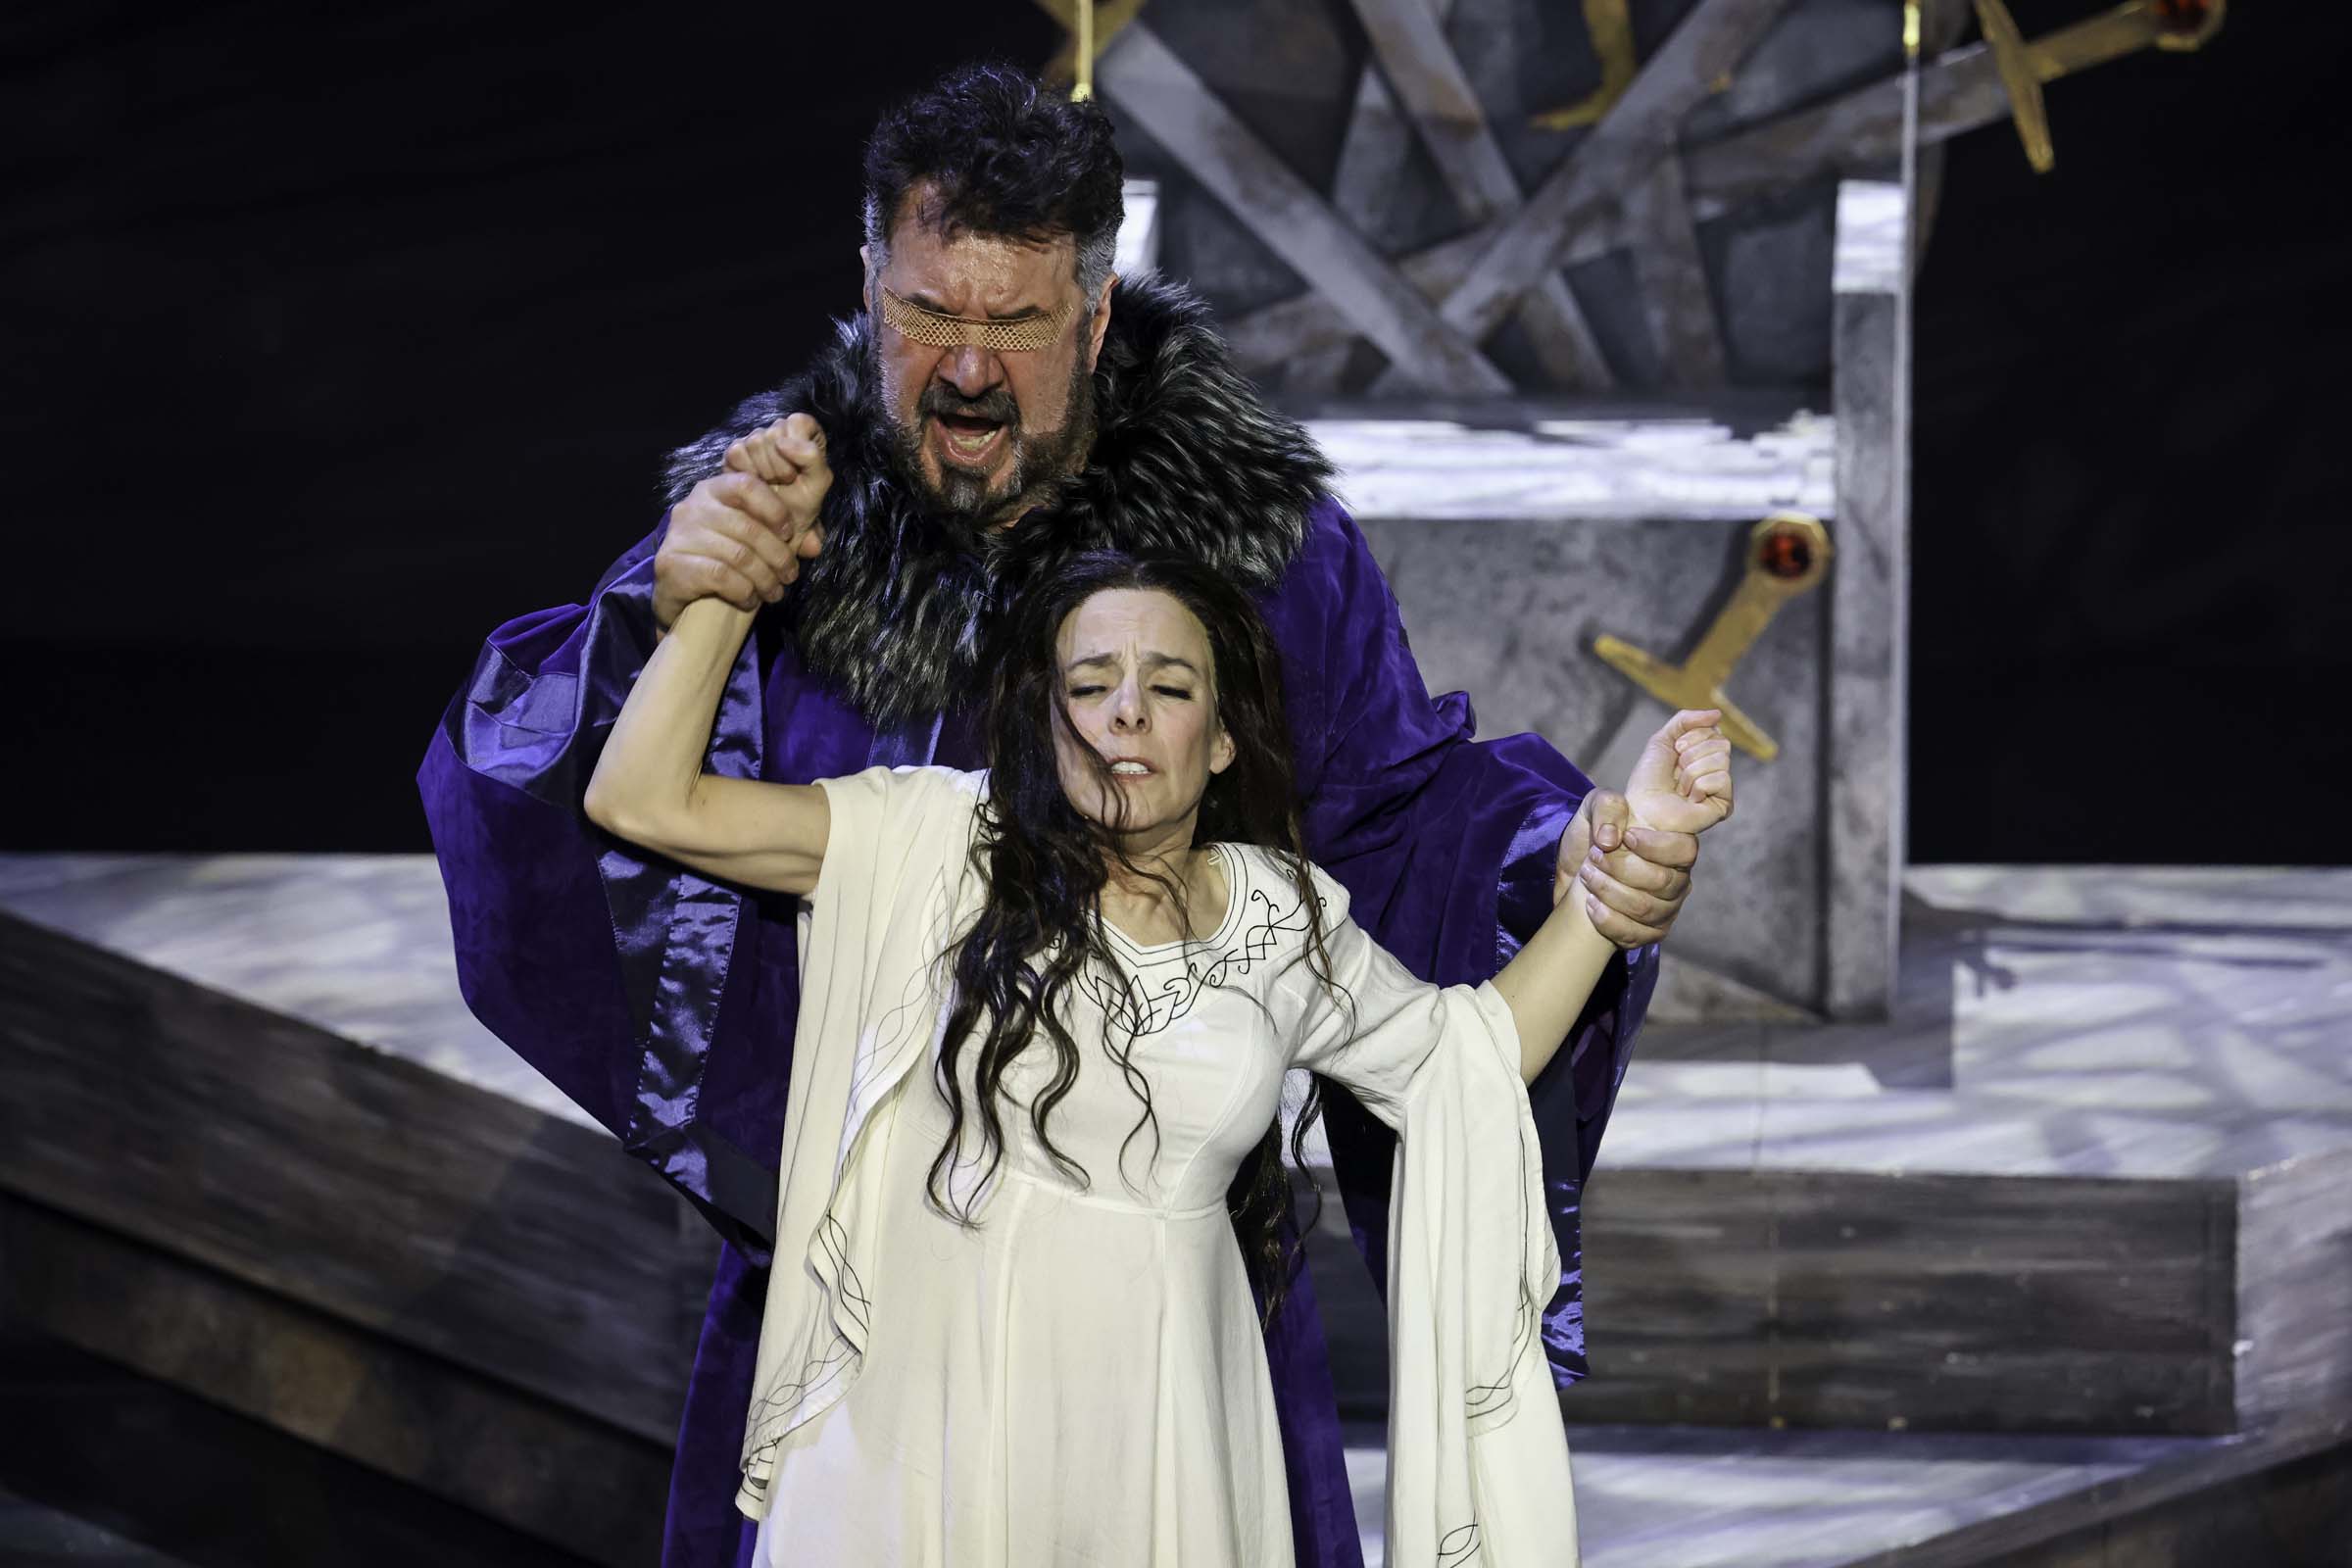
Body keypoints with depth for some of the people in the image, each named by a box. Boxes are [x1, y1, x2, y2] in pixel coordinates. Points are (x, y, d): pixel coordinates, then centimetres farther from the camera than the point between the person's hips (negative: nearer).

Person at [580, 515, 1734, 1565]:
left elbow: (1473, 1055, 20)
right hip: (929, 1424, -2)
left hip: (1159, 1447, 2)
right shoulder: (944, 848, -2)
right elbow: (645, 800, -7)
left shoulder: (1285, 919, 7)